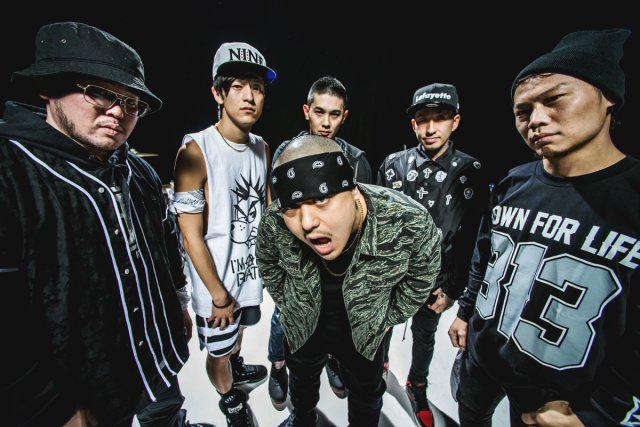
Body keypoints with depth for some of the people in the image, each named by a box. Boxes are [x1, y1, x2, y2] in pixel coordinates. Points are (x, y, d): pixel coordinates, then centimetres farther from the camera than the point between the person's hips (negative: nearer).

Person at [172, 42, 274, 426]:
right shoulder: (195, 152, -22)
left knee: (239, 327, 30)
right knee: (219, 350, 17)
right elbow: (192, 236, -20)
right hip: (215, 276, -5)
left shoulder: (262, 148, -2)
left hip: (252, 266, 6)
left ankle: (237, 367, 60)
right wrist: (220, 296, -15)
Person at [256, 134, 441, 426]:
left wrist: (387, 319, -6)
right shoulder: (275, 222, -32)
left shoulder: (409, 221, -37)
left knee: (366, 395, 27)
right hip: (302, 328, 2)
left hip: (363, 334, -1)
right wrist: (287, 306, 1)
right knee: (301, 380, 32)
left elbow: (421, 275, -13)